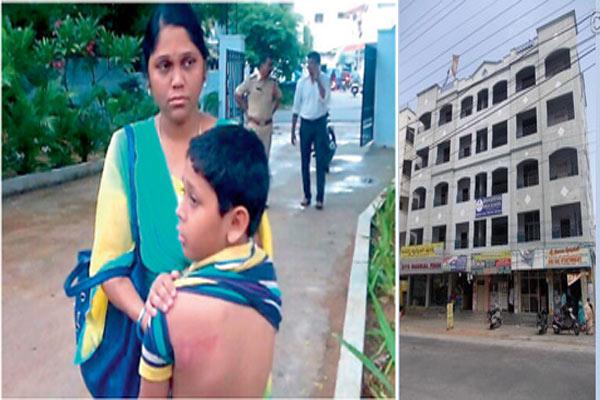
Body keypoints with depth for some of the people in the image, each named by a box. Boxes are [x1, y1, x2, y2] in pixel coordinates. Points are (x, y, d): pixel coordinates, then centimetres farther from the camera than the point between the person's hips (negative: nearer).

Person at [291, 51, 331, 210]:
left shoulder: (324, 79, -4)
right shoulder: (302, 82, 1)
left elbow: (325, 99, -20)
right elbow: (296, 107, 5)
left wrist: (317, 80, -23)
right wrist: (293, 130, 4)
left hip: (320, 123, -3)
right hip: (305, 123, 3)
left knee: (321, 162, -1)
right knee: (305, 162, 7)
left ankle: (320, 198, 3)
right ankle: (306, 195, 17)